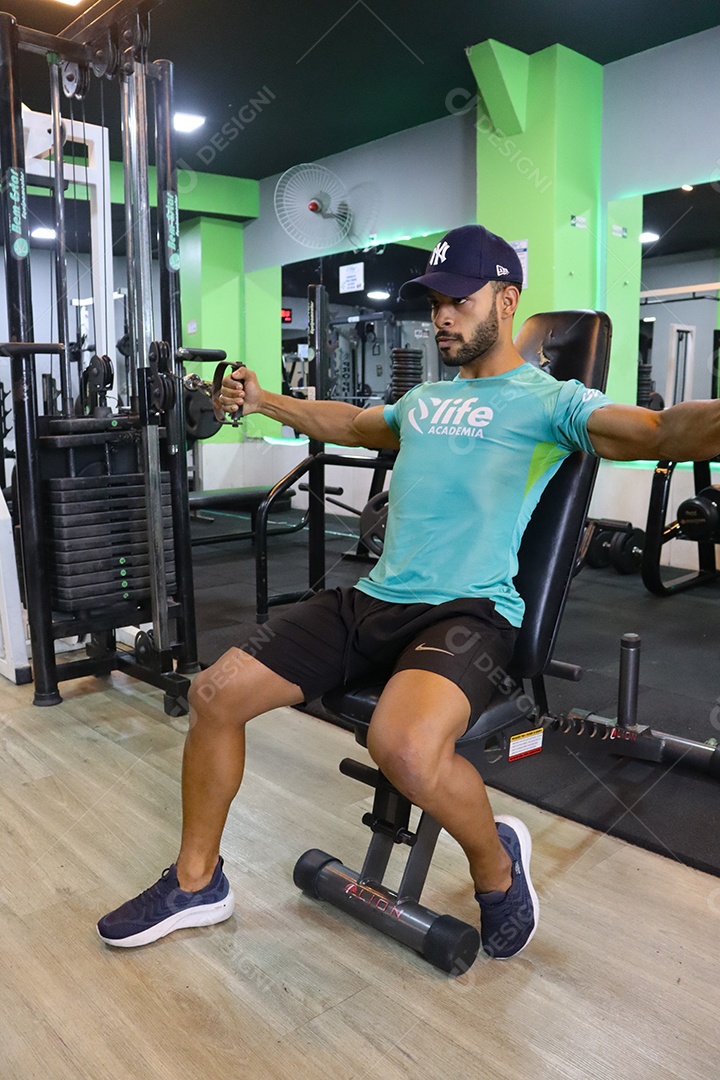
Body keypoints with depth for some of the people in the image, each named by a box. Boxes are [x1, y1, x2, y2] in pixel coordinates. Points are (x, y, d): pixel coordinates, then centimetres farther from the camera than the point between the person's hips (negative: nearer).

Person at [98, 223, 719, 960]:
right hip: (371, 599, 7)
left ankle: (497, 866, -1)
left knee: (405, 747, -38)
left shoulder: (549, 400, -2)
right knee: (215, 693, -2)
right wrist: (262, 401, 44)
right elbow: (348, 423, 40)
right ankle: (196, 883, 20)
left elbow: (660, 433, -20)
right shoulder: (424, 399, 21)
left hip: (467, 611, -7)